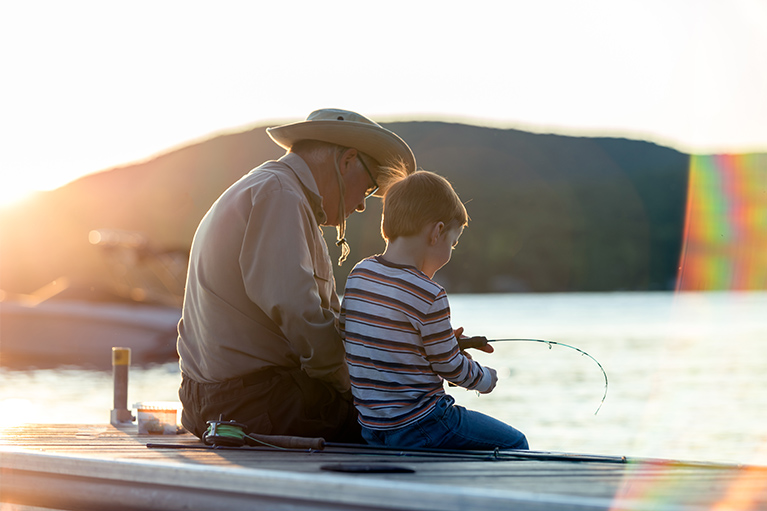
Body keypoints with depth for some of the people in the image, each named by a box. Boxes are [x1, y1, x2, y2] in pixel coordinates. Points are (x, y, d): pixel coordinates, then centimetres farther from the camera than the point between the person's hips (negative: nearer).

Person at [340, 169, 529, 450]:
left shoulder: (358, 274, 4)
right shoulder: (429, 296, -19)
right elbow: (450, 367, -9)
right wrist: (486, 378, 12)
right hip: (417, 425, -8)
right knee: (513, 442, 6)